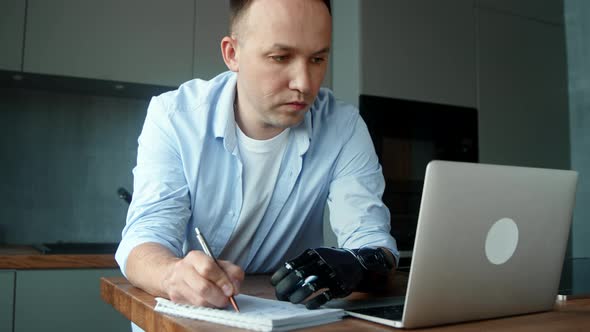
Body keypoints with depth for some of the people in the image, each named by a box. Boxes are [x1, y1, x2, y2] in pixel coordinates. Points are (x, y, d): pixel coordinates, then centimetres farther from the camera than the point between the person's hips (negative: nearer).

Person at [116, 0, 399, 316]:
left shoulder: (344, 128, -10)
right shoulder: (173, 116, -12)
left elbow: (372, 240, -13)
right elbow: (146, 235, -18)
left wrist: (359, 264, -36)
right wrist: (174, 274, -40)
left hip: (289, 313, 1)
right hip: (184, 313, 0)